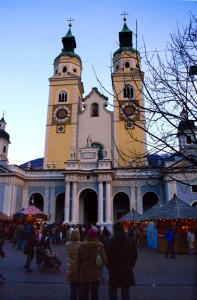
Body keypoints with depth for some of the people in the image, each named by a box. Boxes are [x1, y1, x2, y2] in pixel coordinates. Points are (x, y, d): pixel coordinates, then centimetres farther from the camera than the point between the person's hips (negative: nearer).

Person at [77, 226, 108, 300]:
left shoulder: (81, 245, -5)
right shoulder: (99, 245, -9)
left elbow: (78, 262, -2)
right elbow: (104, 261, -13)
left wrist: (78, 274, 8)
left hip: (84, 274, 1)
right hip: (95, 274, -1)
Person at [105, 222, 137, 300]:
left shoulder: (111, 241, -11)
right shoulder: (130, 241, 1)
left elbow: (107, 256, -10)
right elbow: (135, 256, 6)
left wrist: (109, 267, 5)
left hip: (114, 270, -3)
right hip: (127, 271, 4)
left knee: (112, 291, 9)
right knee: (125, 292, 16)